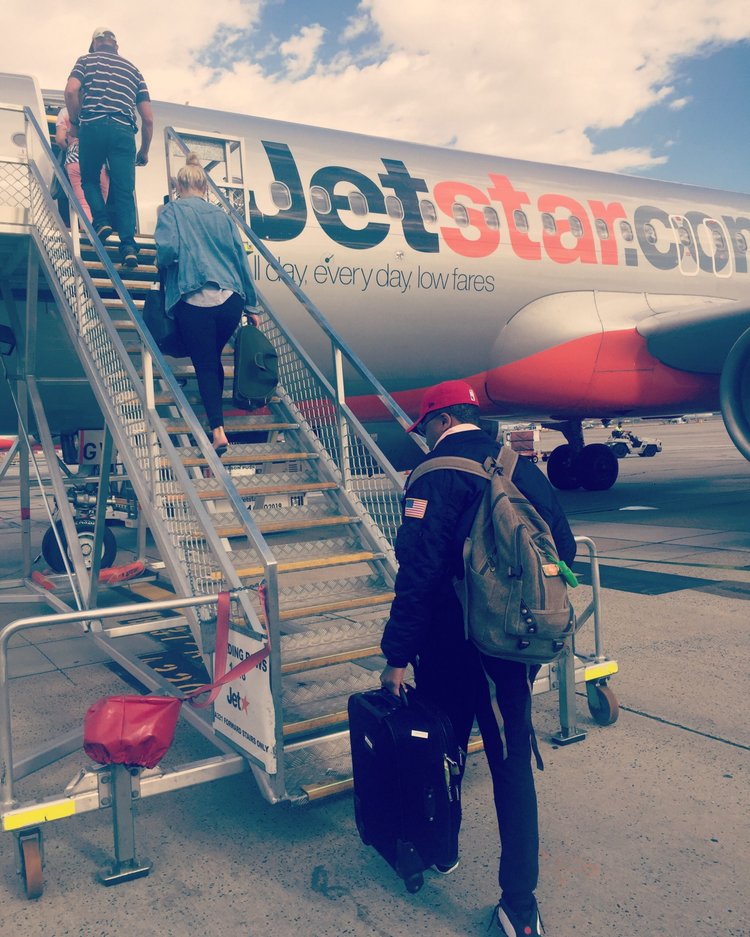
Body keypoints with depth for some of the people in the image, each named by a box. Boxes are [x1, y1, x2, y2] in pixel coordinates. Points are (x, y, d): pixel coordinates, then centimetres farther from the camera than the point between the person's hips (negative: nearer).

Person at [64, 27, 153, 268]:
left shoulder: (86, 60, 17)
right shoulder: (133, 69, 24)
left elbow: (71, 91, -4)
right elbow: (148, 119, 15)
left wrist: (76, 121, 11)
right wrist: (144, 150, 24)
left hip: (93, 126, -1)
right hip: (124, 131, 1)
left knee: (89, 178, 19)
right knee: (125, 190, -3)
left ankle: (101, 221, -3)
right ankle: (128, 245, -18)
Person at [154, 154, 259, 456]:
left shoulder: (172, 211, 4)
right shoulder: (221, 215, 15)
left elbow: (168, 249, -13)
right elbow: (241, 260, 13)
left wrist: (161, 264, 11)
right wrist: (250, 306, 19)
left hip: (194, 302, -3)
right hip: (230, 300, 4)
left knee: (204, 365, 1)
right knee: (214, 359, 21)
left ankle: (218, 430, -11)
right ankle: (216, 416, 27)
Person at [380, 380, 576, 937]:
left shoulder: (438, 478, -14)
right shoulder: (524, 468, 5)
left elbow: (419, 573, -20)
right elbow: (564, 547, 10)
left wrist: (398, 655, -15)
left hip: (453, 645, -4)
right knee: (513, 763, 9)